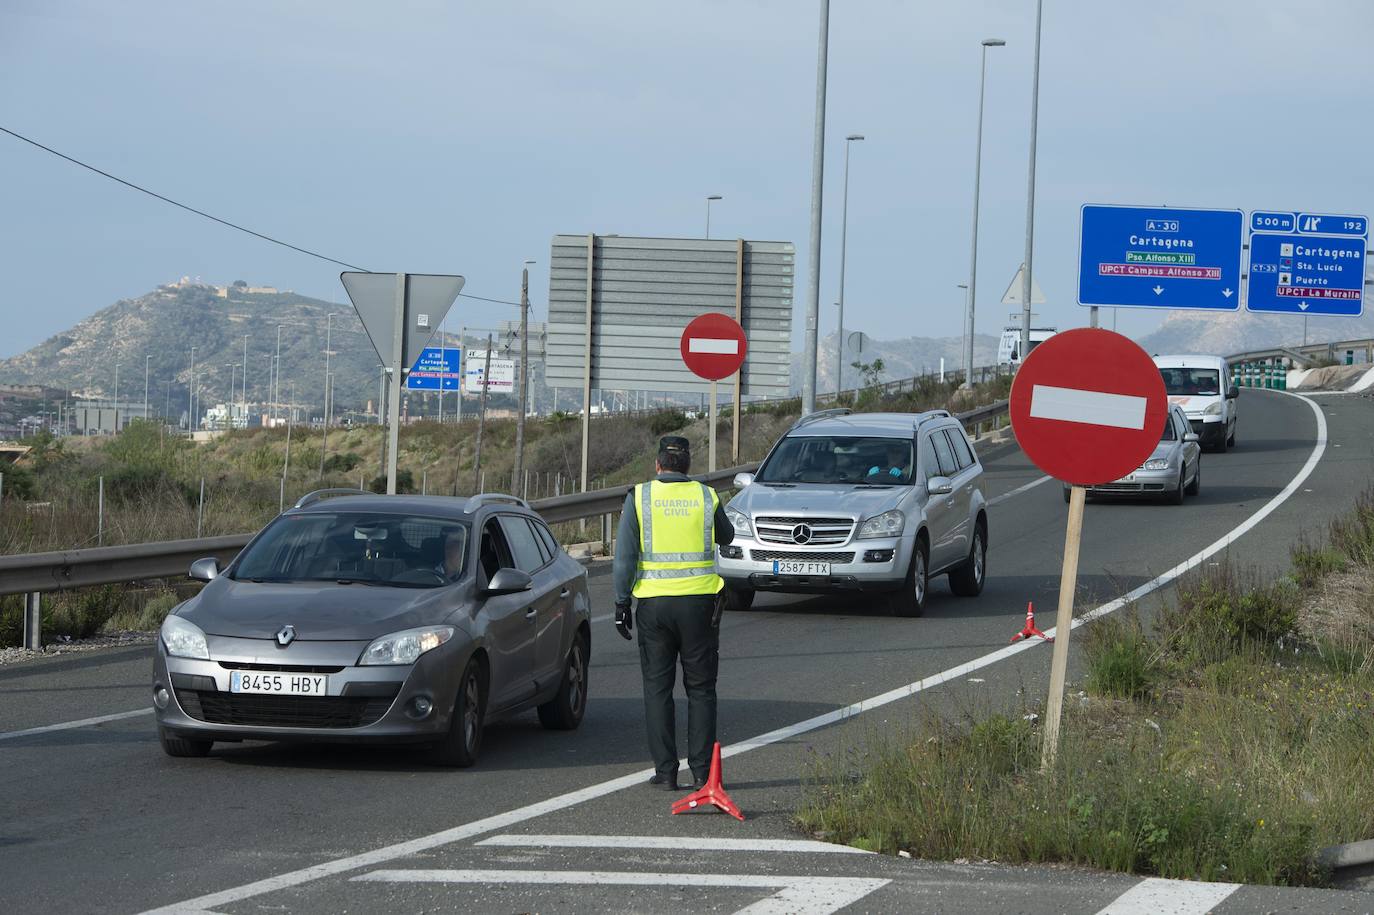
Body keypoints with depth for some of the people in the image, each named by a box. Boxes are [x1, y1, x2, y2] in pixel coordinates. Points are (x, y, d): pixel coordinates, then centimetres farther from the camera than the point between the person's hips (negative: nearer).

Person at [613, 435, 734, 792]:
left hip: (654, 603, 0)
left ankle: (665, 772, 3)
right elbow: (726, 537, 20)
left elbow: (625, 555, -5)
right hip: (699, 602, 1)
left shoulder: (639, 497, -2)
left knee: (657, 688, 7)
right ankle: (701, 772, 4)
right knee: (700, 689, 8)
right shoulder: (706, 497, 1)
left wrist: (622, 602, 2)